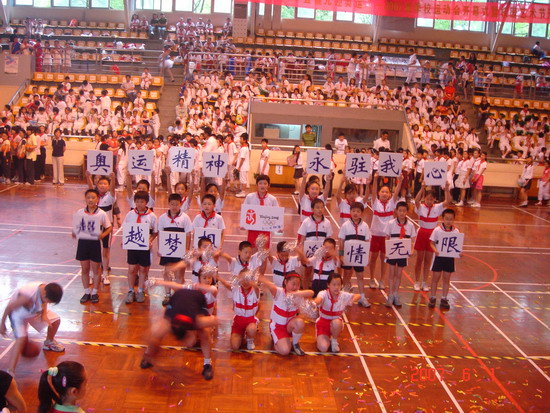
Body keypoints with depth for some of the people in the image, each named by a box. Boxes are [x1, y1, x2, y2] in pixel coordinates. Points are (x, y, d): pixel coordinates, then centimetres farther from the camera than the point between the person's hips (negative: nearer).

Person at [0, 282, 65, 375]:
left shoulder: (48, 289, -25)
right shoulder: (28, 295, -44)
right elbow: (9, 307, -28)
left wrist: (44, 314, -21)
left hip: (35, 310, 7)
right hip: (18, 313, -7)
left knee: (56, 320, 7)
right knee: (22, 338, -24)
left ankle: (49, 343, 36)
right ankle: (10, 371, -20)